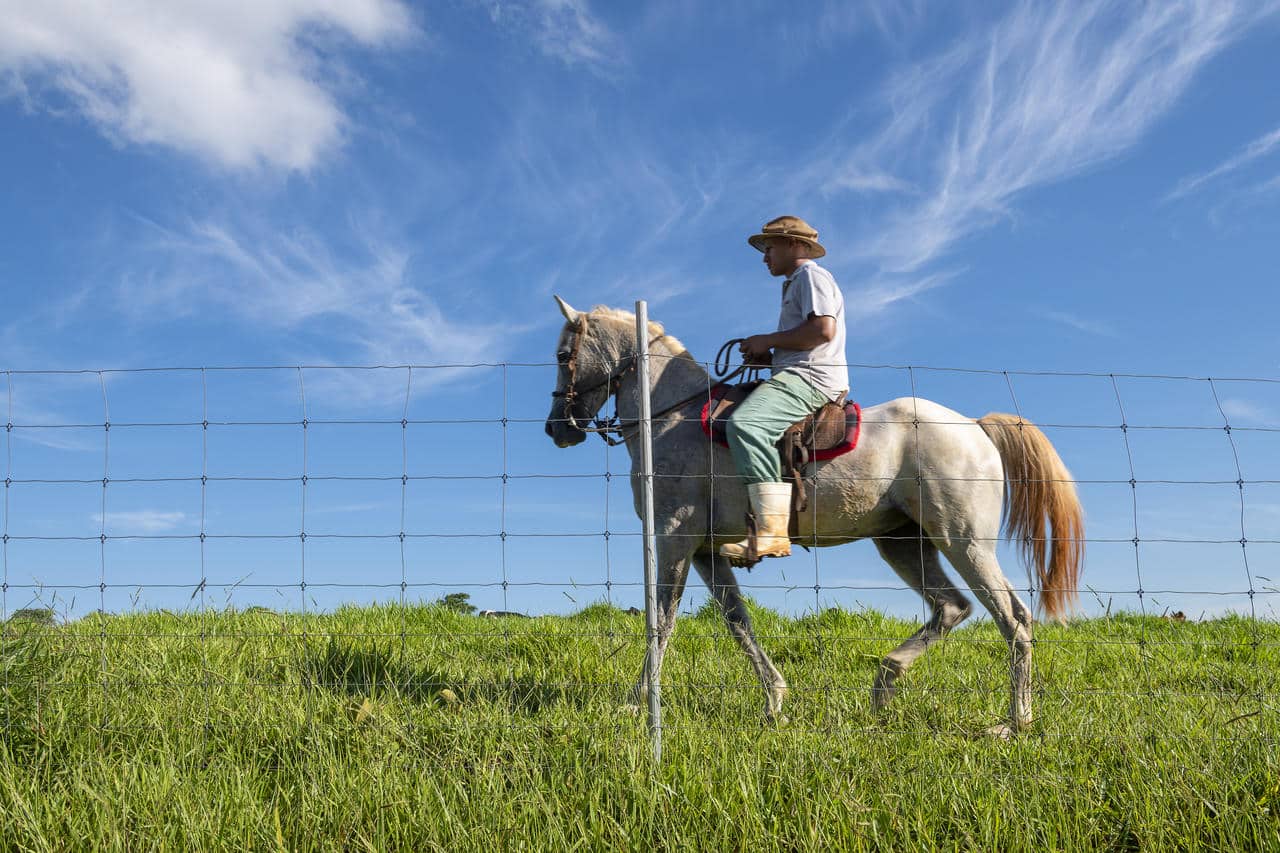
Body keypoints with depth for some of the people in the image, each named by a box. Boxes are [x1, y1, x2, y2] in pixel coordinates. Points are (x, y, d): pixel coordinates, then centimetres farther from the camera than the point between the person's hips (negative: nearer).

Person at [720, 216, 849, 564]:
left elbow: (823, 329, -18)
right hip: (800, 376, 12)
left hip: (811, 378, -12)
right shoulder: (795, 283, 31)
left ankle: (772, 531, -41)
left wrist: (768, 341, -10)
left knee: (746, 422, -32)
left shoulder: (811, 275, -2)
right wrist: (769, 356, 15)